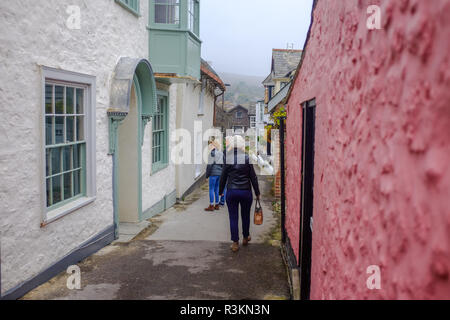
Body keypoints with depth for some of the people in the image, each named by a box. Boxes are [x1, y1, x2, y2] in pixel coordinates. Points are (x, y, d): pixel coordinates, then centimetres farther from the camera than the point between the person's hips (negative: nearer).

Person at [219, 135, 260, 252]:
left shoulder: (227, 158, -5)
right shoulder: (247, 158, -6)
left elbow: (223, 176, 1)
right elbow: (253, 177, -3)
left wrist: (220, 191, 13)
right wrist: (257, 193, 6)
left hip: (232, 192, 0)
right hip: (246, 191, 1)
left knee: (233, 217, 6)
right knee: (245, 216, 18)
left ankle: (235, 243, 7)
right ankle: (246, 238, 35)